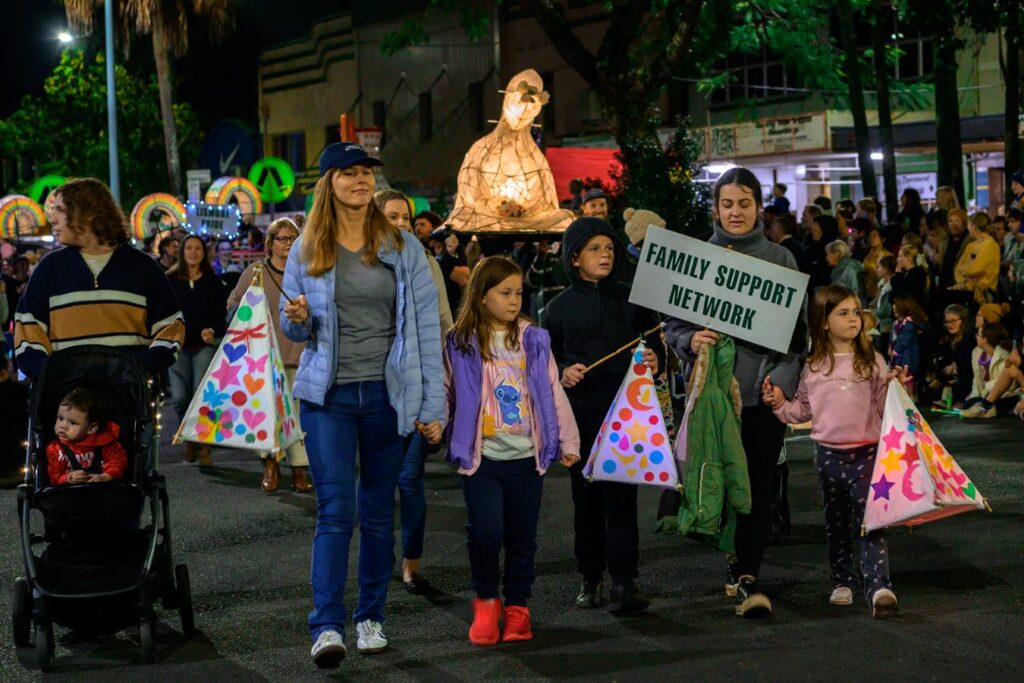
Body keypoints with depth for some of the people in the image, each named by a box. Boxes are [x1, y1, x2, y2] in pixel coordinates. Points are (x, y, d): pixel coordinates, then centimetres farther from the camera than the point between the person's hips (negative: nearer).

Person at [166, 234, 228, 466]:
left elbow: (221, 314, 5)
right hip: (178, 345, 1)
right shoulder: (170, 280, 6)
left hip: (205, 344, -1)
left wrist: (213, 331, -13)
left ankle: (203, 444, -4)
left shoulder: (213, 282, 7)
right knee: (180, 397, -5)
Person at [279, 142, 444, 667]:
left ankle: (370, 618, 20)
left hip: (388, 395, 1)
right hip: (328, 395, -1)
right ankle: (326, 627, -11)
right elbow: (294, 330, 13)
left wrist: (432, 403, -4)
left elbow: (426, 327, 1)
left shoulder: (402, 249, 3)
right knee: (335, 511, -10)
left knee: (378, 513, 9)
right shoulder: (306, 251, 5)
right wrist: (298, 320, -12)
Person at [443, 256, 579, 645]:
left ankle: (517, 607, 22)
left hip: (527, 456, 2)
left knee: (522, 537, 7)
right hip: (482, 456, -2)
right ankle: (486, 601, 12)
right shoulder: (461, 343, 1)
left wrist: (567, 441, 8)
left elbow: (553, 392, 8)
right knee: (485, 532, -10)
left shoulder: (533, 339, 6)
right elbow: (445, 391, 7)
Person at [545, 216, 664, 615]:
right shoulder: (560, 307, 6)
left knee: (621, 496, -7)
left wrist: (655, 361, -10)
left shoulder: (632, 299, 7)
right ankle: (591, 577, 19)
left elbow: (655, 344, 12)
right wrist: (562, 372, -12)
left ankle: (624, 581, -7)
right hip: (580, 413, 1)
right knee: (586, 497, 8)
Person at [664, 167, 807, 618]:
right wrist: (691, 341, -14)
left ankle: (745, 575, -2)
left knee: (759, 483, -4)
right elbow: (673, 322, 8)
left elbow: (799, 327, 8)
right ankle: (743, 574, 13)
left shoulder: (780, 259, 7)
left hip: (766, 387, 0)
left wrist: (782, 377, -5)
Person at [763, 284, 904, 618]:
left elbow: (883, 408, 1)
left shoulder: (872, 361, 0)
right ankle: (844, 581, 28)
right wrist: (780, 404, -3)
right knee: (836, 524, 14)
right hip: (828, 452, 3)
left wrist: (895, 388, -17)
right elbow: (803, 410, 13)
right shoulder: (814, 366, 5)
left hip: (865, 452, -3)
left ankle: (878, 587, -19)